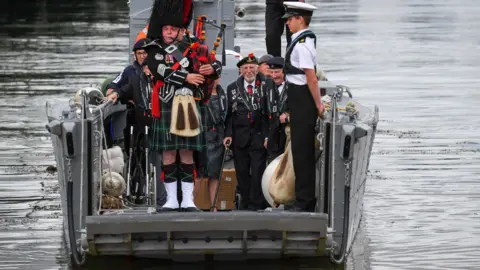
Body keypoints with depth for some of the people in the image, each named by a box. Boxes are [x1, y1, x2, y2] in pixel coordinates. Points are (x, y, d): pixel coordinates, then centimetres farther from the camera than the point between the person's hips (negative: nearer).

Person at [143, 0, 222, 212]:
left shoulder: (189, 50, 11)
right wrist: (186, 77, -19)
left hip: (187, 107, 2)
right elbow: (161, 72, -15)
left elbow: (217, 64, 12)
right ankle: (171, 200, 7)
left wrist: (212, 68, -11)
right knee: (168, 154, 1)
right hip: (166, 108, -2)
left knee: (187, 153, 3)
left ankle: (188, 200, 6)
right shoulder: (154, 51, 3)